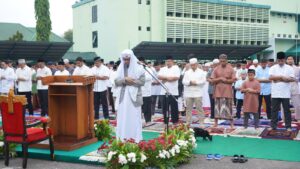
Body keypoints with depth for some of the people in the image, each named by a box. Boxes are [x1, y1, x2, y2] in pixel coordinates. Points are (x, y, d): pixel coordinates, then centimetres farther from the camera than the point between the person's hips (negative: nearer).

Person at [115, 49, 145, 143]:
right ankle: (123, 139, 9)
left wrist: (131, 81, -15)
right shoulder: (121, 68, 8)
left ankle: (136, 139, 5)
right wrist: (125, 79, -14)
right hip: (123, 96, 3)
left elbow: (142, 82, -8)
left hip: (134, 96, -3)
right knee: (123, 118, 3)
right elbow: (116, 82, 2)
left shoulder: (139, 68, -3)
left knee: (134, 118, -1)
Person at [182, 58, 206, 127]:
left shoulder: (201, 72, 5)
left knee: (199, 108, -4)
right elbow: (184, 81, 5)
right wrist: (190, 82, -11)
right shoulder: (187, 72, 12)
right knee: (188, 108, 6)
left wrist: (196, 82, -12)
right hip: (188, 93, 3)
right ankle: (188, 122, 13)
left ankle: (201, 123, 1)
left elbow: (203, 81, -3)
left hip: (198, 93, -3)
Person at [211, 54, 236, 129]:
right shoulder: (216, 69, 6)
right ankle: (215, 123, 10)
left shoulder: (230, 69, 2)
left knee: (228, 106, 1)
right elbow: (213, 80, 1)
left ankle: (231, 124, 8)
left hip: (227, 91, -1)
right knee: (217, 106, 3)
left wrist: (226, 80, -14)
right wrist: (220, 78, -13)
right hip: (218, 91, 1)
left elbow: (233, 80, -1)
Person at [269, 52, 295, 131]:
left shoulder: (289, 68, 3)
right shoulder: (273, 68, 4)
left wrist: (277, 78, -13)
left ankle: (288, 126, 12)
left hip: (286, 94, -1)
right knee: (274, 110, 5)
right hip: (275, 93, 1)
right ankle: (273, 126, 12)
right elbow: (271, 77, -9)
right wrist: (282, 77, -13)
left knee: (287, 110, 5)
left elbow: (292, 79, -6)